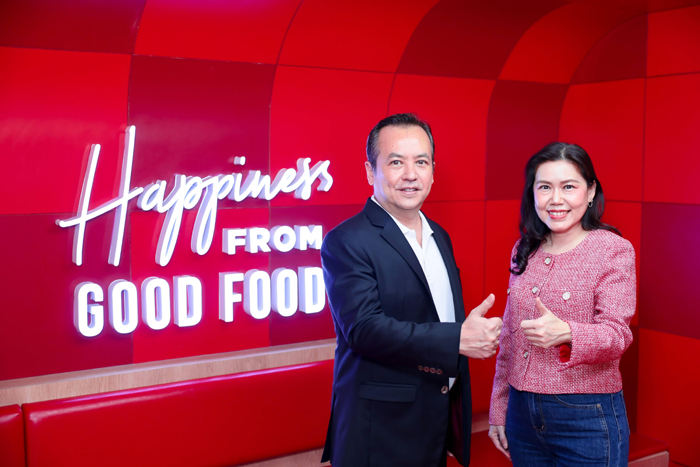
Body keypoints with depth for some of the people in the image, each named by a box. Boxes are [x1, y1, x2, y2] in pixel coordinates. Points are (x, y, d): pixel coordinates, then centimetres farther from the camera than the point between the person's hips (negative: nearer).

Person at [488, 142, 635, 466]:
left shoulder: (614, 250, -8)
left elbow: (617, 334, -16)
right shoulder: (524, 251, 6)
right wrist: (498, 410, 13)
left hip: (587, 419, -4)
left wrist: (566, 333, -36)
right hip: (522, 412, 5)